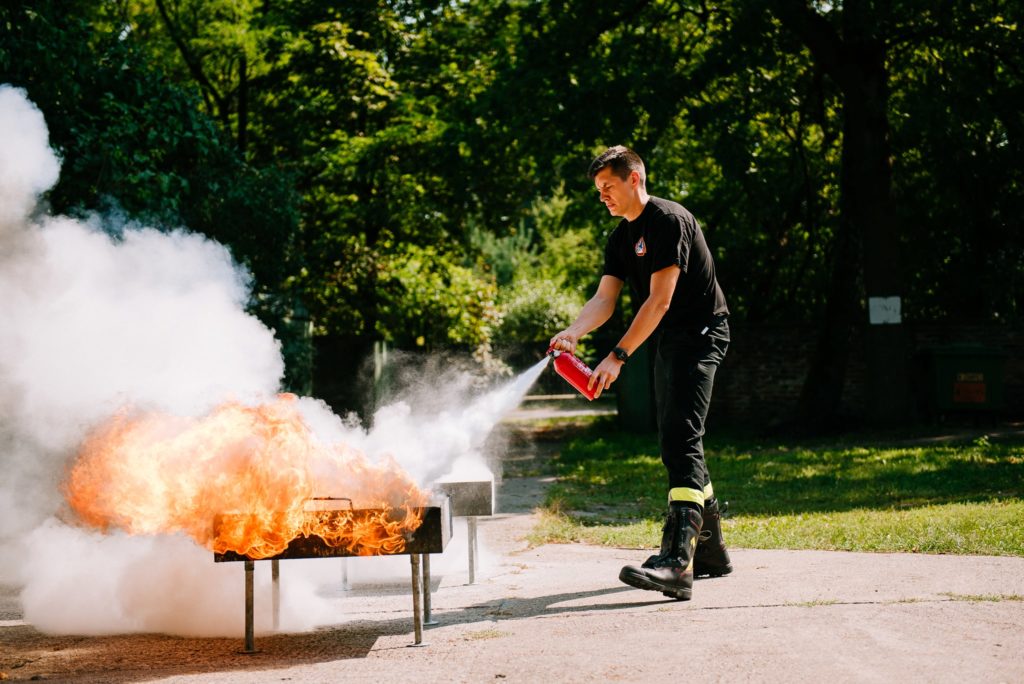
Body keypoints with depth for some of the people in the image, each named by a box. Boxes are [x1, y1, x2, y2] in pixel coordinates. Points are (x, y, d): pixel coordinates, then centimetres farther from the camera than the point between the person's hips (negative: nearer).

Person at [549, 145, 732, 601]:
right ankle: (710, 549, 24)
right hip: (669, 341, 10)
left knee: (681, 439, -21)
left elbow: (659, 300, -21)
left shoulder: (669, 221, -15)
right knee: (676, 443, 13)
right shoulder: (621, 238, 14)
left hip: (700, 333, -10)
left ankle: (676, 562, -32)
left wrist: (618, 356, -24)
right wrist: (573, 333, -15)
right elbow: (604, 299, 5)